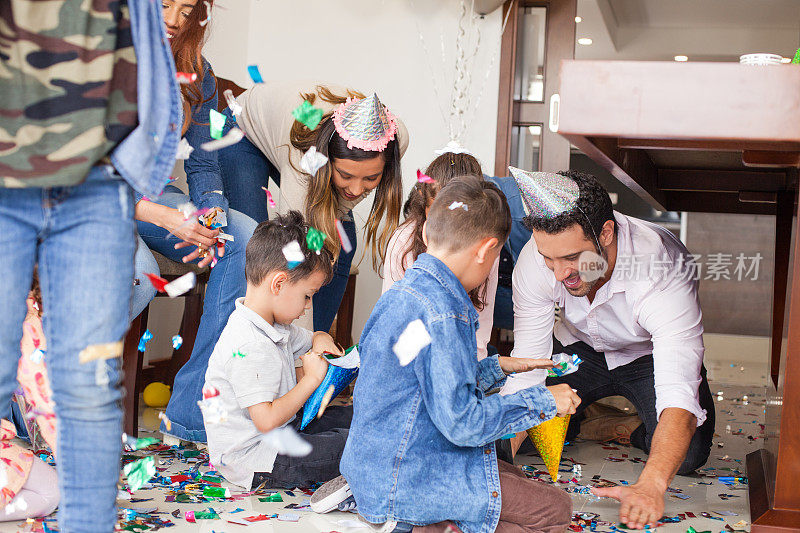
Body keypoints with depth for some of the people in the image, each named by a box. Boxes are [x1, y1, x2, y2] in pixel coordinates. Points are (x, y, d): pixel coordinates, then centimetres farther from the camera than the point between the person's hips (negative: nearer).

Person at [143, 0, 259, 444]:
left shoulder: (197, 75, 2)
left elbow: (202, 164, 6)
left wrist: (211, 216, -18)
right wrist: (165, 217, -30)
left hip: (149, 195, 6)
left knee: (246, 238, -19)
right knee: (139, 273, -36)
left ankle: (192, 411, -17)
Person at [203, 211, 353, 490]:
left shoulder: (277, 328, 6)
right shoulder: (248, 347, -27)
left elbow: (309, 340, 26)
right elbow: (267, 420, -31)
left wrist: (320, 340, 0)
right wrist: (312, 378, -21)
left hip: (280, 433, 11)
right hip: (251, 462, -11)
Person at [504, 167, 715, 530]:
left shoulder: (664, 270, -40)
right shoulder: (535, 260, -29)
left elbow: (679, 391, -47)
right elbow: (526, 371, -26)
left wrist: (650, 486, -61)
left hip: (649, 354, -2)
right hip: (580, 347, 3)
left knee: (687, 454, -25)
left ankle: (636, 433, 9)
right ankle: (582, 416, 16)